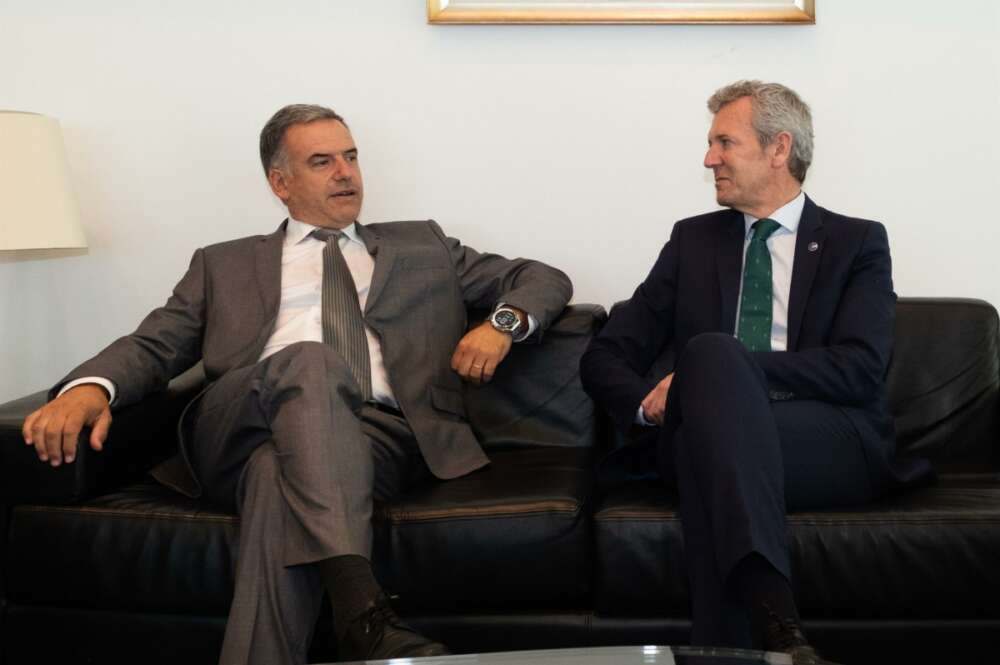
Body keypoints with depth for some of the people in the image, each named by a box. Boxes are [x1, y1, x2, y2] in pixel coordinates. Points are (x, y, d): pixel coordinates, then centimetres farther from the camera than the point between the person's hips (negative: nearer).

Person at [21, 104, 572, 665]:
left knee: (280, 475, -37)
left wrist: (504, 322, 2)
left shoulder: (421, 246, 29)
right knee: (308, 360, -36)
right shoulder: (225, 264, 28)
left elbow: (546, 279, 26)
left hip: (378, 436, 0)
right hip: (238, 437, 1)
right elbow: (153, 345, 16)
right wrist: (91, 386, -8)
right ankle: (363, 614, -48)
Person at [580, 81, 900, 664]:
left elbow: (859, 369, -6)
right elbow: (604, 358, 14)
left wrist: (721, 369, -17)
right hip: (713, 435, 2)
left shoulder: (857, 242, 11)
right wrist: (650, 402, -11)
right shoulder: (694, 239, 19)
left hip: (833, 445, -2)